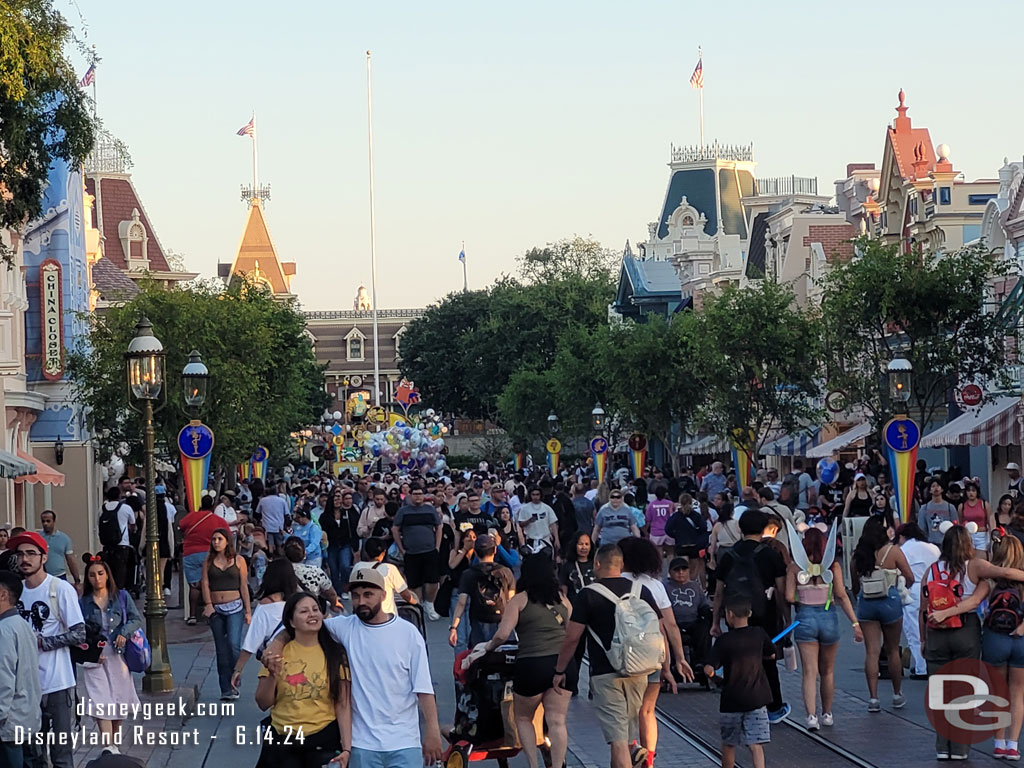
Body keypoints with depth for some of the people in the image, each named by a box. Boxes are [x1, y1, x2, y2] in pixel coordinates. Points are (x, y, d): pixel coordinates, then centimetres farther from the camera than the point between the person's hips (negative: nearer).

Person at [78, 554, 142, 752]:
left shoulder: (121, 596, 5)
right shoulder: (83, 602, 1)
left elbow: (136, 619, 4)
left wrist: (124, 633, -14)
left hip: (118, 655, 2)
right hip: (95, 658, -2)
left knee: (118, 700, 10)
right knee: (101, 702, -14)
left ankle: (115, 743, 27)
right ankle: (108, 747, -21)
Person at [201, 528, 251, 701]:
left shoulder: (238, 560, 4)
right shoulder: (209, 561, 9)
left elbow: (244, 586, 5)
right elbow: (205, 583, 1)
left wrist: (248, 611, 3)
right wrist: (208, 604, -12)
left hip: (235, 608, -2)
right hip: (216, 609, 2)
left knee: (234, 644, -18)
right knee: (221, 650, 4)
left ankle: (235, 683, -6)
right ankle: (226, 689, 8)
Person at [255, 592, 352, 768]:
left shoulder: (335, 654, -2)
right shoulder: (278, 651, -2)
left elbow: (343, 705, -4)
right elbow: (263, 704, 1)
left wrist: (346, 748, -12)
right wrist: (273, 674, -16)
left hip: (324, 740, -1)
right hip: (282, 740, 1)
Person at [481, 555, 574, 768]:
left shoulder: (520, 600, 2)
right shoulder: (561, 598, 13)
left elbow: (503, 634, -7)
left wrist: (489, 646, 12)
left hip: (532, 664, -3)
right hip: (565, 663, 3)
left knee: (523, 718, 16)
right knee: (557, 721, 5)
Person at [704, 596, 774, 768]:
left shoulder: (724, 641, -13)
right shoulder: (759, 634, -1)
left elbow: (709, 670, -18)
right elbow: (772, 655, 17)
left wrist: (708, 670, 4)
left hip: (732, 700, -2)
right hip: (756, 699, 2)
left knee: (728, 744, 16)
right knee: (755, 745, -2)